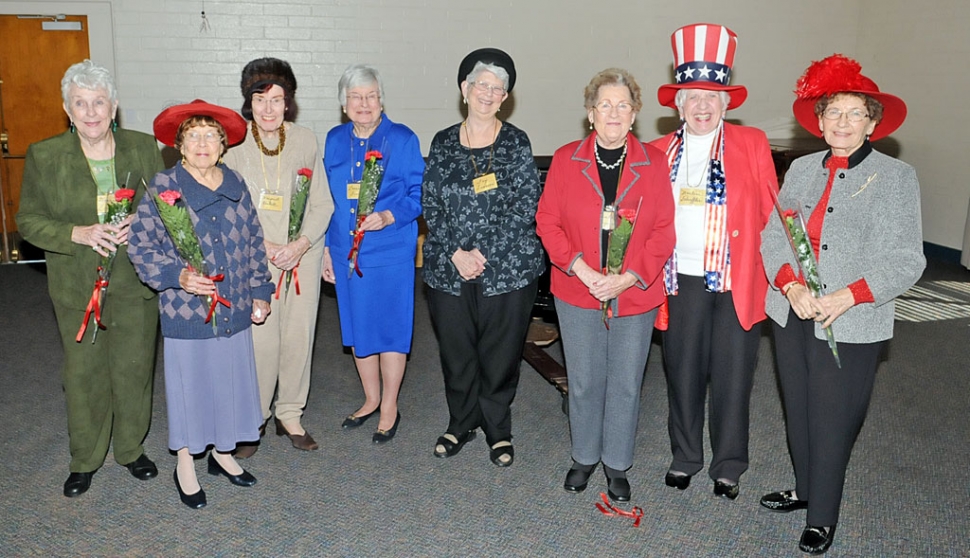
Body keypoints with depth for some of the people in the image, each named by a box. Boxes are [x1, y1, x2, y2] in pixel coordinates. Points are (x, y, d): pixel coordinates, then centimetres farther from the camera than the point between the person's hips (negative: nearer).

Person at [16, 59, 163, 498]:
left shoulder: (143, 148, 0)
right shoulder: (44, 156, -4)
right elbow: (29, 220, -2)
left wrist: (138, 226, -15)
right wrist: (79, 234, -19)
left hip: (137, 282, 1)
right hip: (77, 286, -1)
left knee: (134, 367, 11)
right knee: (83, 372, 9)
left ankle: (131, 448, 32)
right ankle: (84, 460, 28)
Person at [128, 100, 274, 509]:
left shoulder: (235, 185, 5)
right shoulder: (163, 187, -7)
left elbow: (254, 241, 11)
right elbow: (141, 248, -7)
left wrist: (260, 291, 9)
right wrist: (177, 275, -22)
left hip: (234, 309, 4)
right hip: (186, 312, -4)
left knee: (231, 379, 13)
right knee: (190, 383, 7)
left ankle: (223, 452, 35)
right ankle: (185, 467, 26)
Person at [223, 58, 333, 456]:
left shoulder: (305, 140, 2)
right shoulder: (234, 142, -4)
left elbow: (323, 202, 4)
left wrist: (301, 244, -10)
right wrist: (264, 247, -14)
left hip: (303, 255, 3)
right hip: (254, 259, -2)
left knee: (299, 336, 8)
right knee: (260, 340, -3)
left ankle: (290, 415, 26)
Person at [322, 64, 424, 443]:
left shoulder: (403, 139, -6)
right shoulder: (335, 140, 8)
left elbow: (418, 195, -7)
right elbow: (327, 199, 14)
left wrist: (388, 216, -23)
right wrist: (326, 247, 12)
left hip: (390, 252, -5)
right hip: (346, 252, 5)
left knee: (390, 329, 3)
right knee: (357, 329, 14)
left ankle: (389, 409, 20)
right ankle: (371, 400, 33)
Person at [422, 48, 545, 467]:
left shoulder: (516, 143, 1)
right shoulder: (443, 143, 6)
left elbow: (525, 206, -6)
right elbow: (430, 204, 2)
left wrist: (484, 252, -14)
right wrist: (455, 252, -11)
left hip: (506, 269, -2)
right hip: (448, 269, 2)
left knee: (500, 353, 7)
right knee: (455, 352, 11)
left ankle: (498, 430, 26)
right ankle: (461, 424, 32)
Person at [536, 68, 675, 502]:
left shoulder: (654, 162, -1)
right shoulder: (566, 160, -1)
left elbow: (664, 232, -3)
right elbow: (548, 222, -2)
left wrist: (628, 278, -14)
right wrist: (582, 270, -14)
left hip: (635, 296, 0)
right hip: (577, 294, 0)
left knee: (626, 384, 10)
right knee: (583, 381, 12)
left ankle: (617, 464, 29)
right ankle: (584, 457, 33)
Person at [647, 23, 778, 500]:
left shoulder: (751, 144, 2)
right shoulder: (659, 152, 7)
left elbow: (770, 213, 0)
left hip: (737, 282, -1)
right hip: (682, 281, 2)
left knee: (732, 378, 7)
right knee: (683, 374, 12)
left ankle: (728, 467, 26)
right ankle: (684, 457, 31)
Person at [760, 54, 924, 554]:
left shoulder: (896, 177, -4)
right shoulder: (801, 169, 8)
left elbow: (906, 261, -8)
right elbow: (772, 236, 4)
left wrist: (845, 297, -20)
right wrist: (791, 286, -14)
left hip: (851, 326, -4)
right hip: (792, 316, 5)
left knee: (832, 422, 3)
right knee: (798, 413, 17)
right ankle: (805, 490, 38)